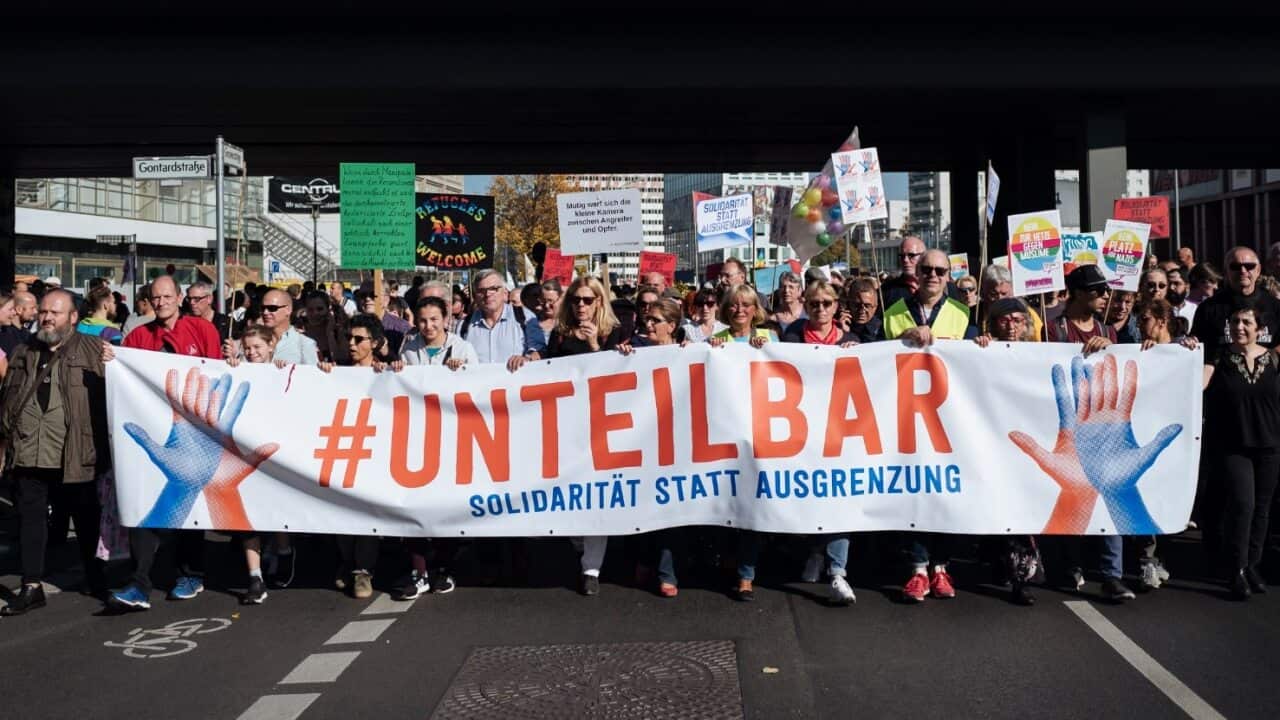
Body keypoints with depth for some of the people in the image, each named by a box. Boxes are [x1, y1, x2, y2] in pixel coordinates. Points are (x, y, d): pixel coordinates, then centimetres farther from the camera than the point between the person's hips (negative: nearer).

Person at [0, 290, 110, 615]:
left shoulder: (95, 350, -1)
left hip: (75, 453, -5)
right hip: (29, 451, 5)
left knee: (86, 518, 9)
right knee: (30, 518, 9)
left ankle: (96, 578, 25)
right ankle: (32, 587, 18)